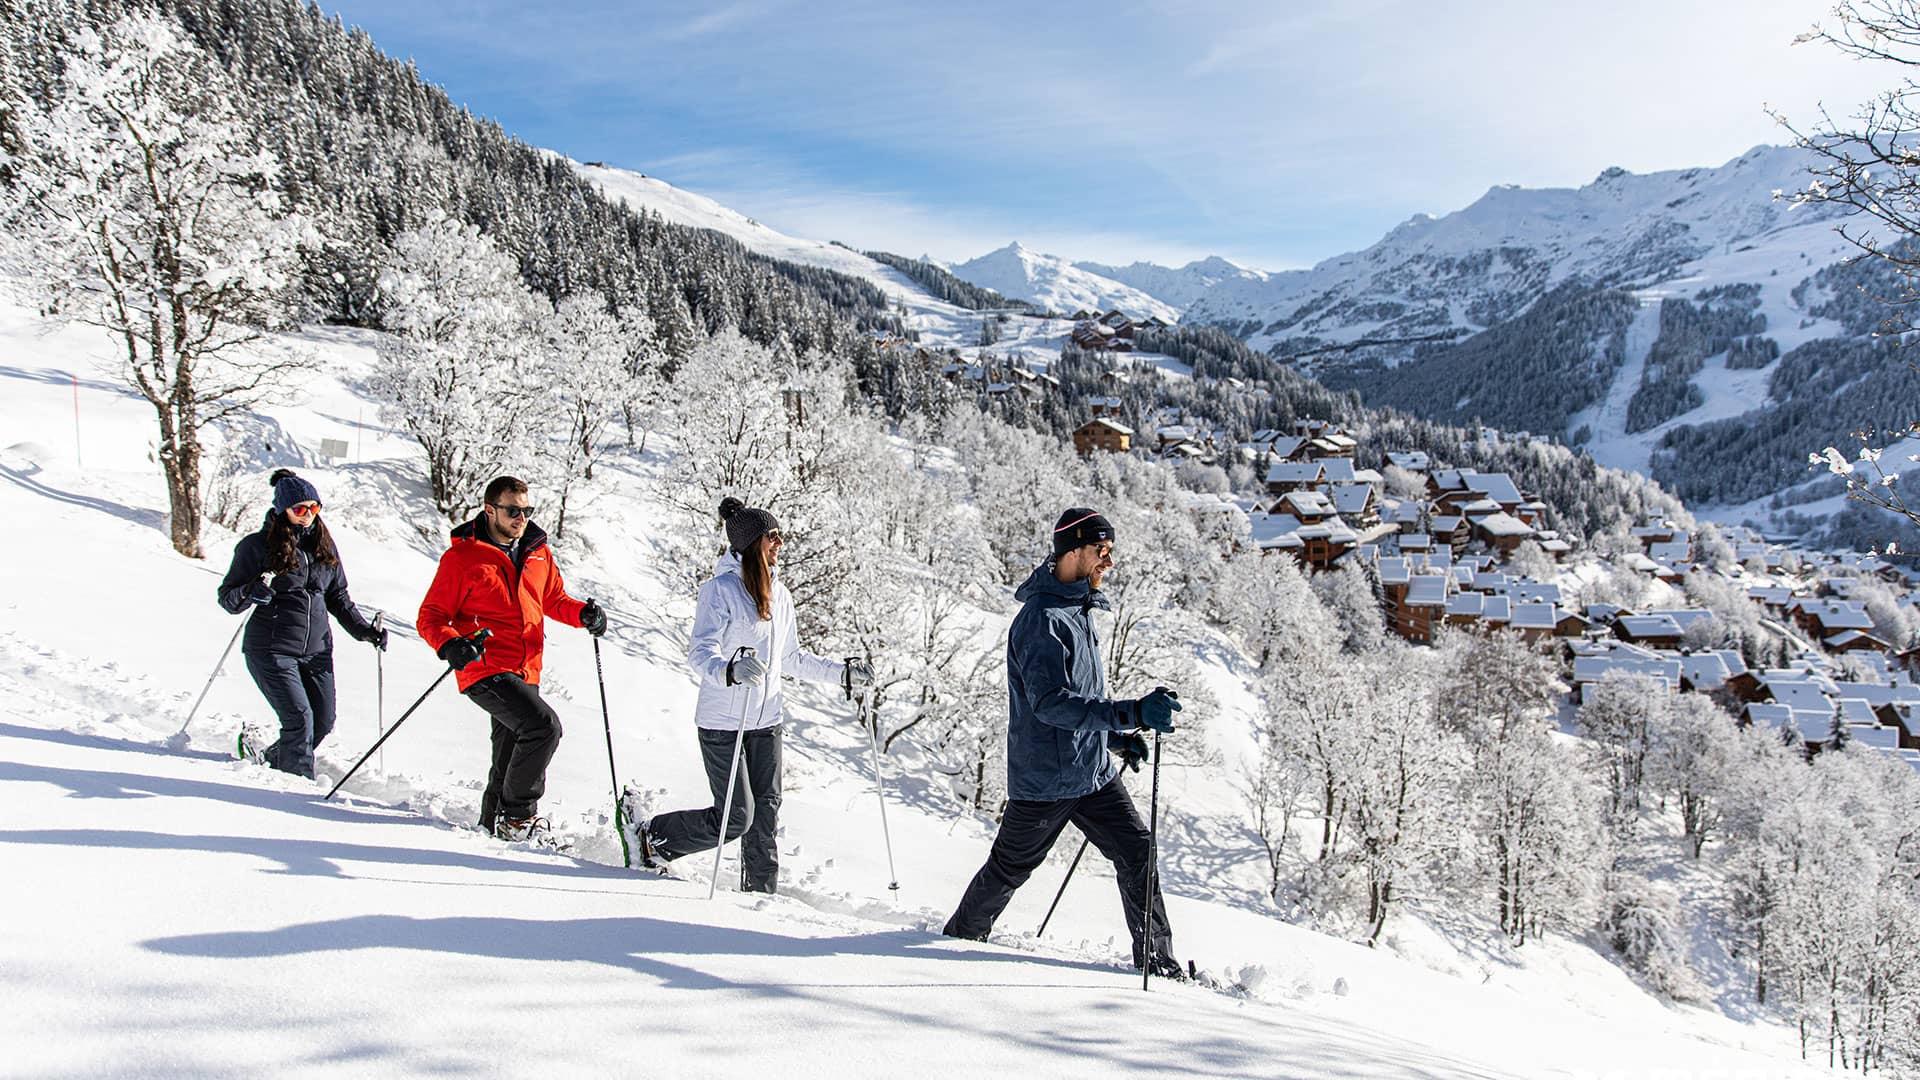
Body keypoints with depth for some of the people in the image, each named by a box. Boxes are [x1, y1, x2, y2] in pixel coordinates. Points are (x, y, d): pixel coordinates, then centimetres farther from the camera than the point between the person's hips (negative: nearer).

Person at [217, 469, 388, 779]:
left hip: (316, 649, 5)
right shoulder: (257, 545, -4)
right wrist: (252, 593, -23)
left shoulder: (324, 545, 10)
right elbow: (227, 596, -2)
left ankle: (268, 759, 25)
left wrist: (363, 630, 9)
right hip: (272, 649, -5)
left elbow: (337, 597, 19)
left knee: (323, 724, 4)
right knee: (300, 720, -14)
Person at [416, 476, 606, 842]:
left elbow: (553, 599, 25)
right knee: (544, 724, -24)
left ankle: (493, 825, 31)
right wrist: (450, 645, -25)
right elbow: (430, 617, -4)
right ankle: (518, 814, -10)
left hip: (526, 674, 7)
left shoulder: (538, 553, 12)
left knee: (510, 761, 14)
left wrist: (583, 614, 4)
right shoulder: (461, 557, -5)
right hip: (486, 670, -7)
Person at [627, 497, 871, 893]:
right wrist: (730, 670, -42)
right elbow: (700, 654, -21)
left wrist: (841, 672, 16)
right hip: (722, 722, -7)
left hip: (765, 721, 7)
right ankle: (649, 834, 15)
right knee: (735, 819, -5)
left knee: (765, 816, 7)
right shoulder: (719, 589, -12)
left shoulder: (779, 594, 11)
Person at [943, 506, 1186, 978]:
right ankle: (961, 935, 32)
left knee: (1137, 851, 0)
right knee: (1009, 868, 9)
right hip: (1044, 777, -8)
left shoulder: (1076, 611, 11)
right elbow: (1050, 703, -31)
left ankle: (1157, 961, 7)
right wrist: (1131, 713, -38)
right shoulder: (1041, 619, -21)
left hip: (1093, 771, 8)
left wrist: (1117, 737, 12)